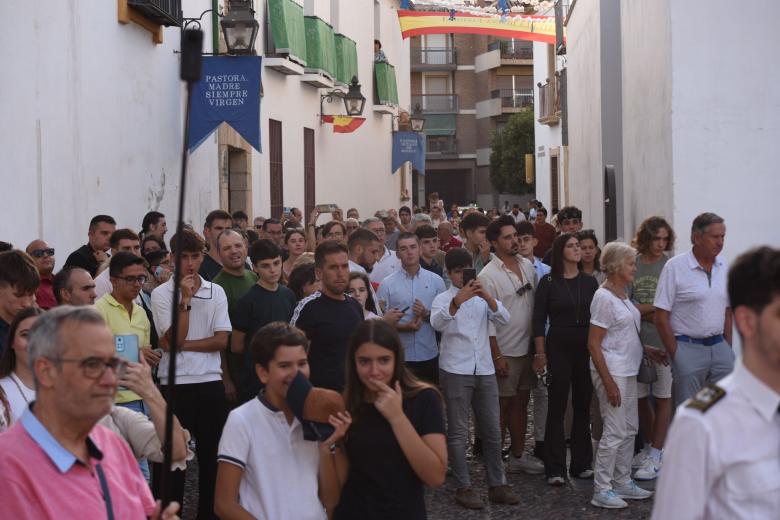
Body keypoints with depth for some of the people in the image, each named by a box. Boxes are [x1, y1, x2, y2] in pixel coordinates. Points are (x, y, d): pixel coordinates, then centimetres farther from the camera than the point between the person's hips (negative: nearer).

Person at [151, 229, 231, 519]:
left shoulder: (216, 292, 5)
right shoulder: (161, 294, -3)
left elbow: (221, 340, -2)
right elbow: (171, 341, -13)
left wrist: (184, 345, -11)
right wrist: (185, 299, -15)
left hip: (210, 381, 3)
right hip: (175, 383, -3)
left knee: (211, 452, 9)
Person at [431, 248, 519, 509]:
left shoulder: (482, 297, 13)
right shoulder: (443, 299, 0)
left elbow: (504, 319, -4)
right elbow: (437, 323, -21)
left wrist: (487, 297, -21)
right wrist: (458, 300, -37)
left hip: (485, 370, 4)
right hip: (455, 371, -4)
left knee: (492, 430, 7)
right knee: (458, 432, 0)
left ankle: (497, 485, 15)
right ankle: (463, 487, 6)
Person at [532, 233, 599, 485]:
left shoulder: (590, 282, 8)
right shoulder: (548, 282, -2)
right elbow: (539, 320, -3)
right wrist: (540, 353, -8)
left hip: (586, 348, 4)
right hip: (558, 347, -4)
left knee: (583, 406, 8)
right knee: (557, 408, -1)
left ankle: (581, 464, 18)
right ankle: (555, 469, 2)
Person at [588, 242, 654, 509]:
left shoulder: (622, 294, 11)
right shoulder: (604, 297, -16)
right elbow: (593, 344, -18)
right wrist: (609, 382, -20)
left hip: (628, 371, 9)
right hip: (612, 372, -9)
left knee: (630, 429, 14)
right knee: (615, 431, -6)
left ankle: (623, 482, 25)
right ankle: (601, 491, 3)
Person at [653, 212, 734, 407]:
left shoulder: (723, 266, 8)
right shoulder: (675, 267, -8)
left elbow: (727, 311, 16)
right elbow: (661, 318, -8)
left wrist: (728, 347, 9)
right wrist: (675, 355, -9)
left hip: (719, 347, 5)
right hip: (688, 347, -5)